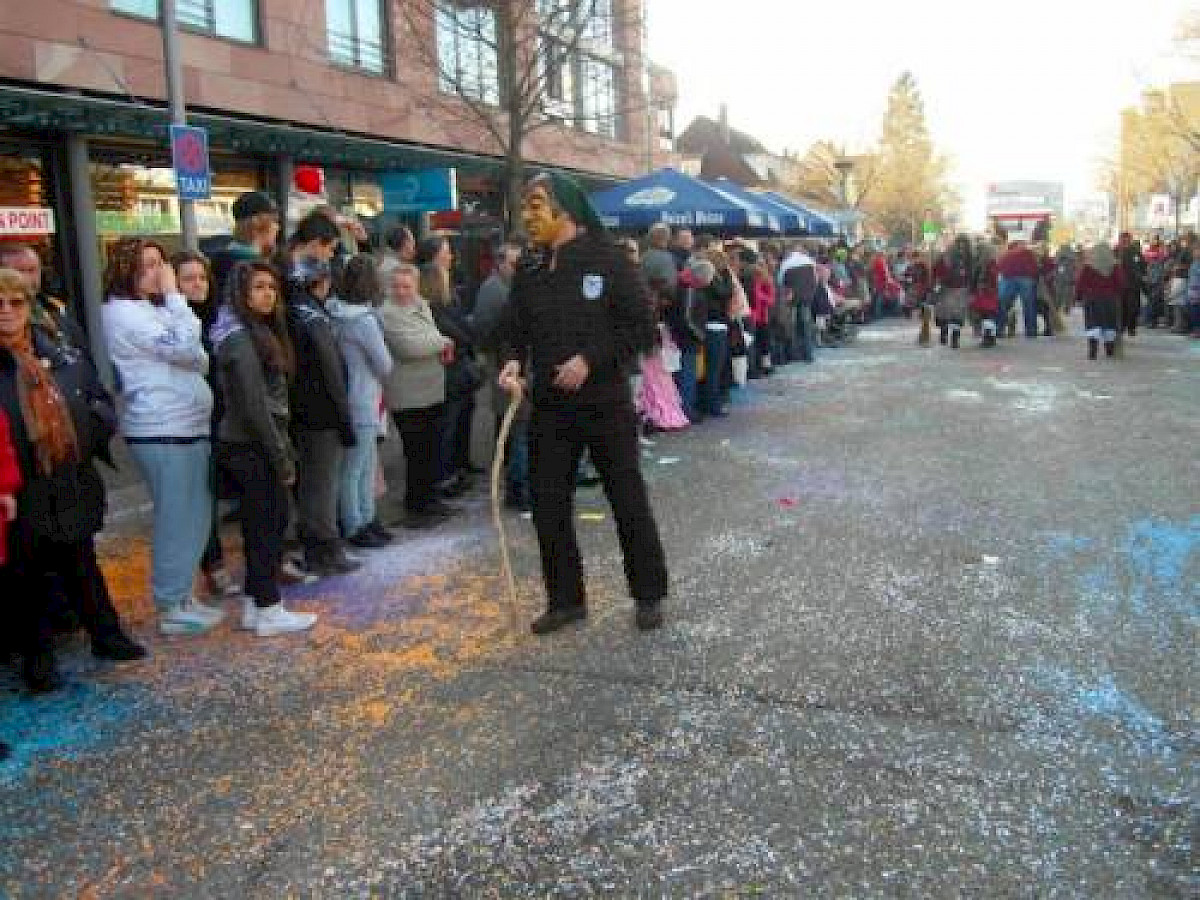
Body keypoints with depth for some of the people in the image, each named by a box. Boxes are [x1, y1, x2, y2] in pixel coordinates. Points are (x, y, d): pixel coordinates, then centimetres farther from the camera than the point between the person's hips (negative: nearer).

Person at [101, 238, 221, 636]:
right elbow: (187, 349, -21)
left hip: (184, 426, 10)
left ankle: (181, 598, 26)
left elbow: (198, 359, 16)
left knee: (192, 519, 15)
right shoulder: (123, 312, -12)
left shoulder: (150, 309, 19)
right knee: (178, 521, -3)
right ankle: (172, 609, 8)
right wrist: (175, 297, -13)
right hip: (164, 431, -10)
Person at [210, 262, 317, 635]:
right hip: (252, 447, -9)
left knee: (259, 526, 14)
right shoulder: (241, 338, -16)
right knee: (269, 525, -2)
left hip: (249, 445, 9)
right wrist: (283, 457, -17)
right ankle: (269, 612, 7)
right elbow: (254, 406, -20)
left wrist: (284, 451, 12)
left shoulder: (259, 331, 13)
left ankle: (254, 605, 23)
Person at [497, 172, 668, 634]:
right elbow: (514, 329, 10)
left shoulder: (607, 258, -9)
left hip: (606, 404, -4)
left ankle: (649, 594, 25)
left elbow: (641, 328, -9)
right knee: (548, 506, 8)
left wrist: (590, 359, -18)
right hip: (549, 408, 5)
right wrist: (511, 361, -11)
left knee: (629, 501, 7)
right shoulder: (528, 268, 4)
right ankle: (566, 599, 25)